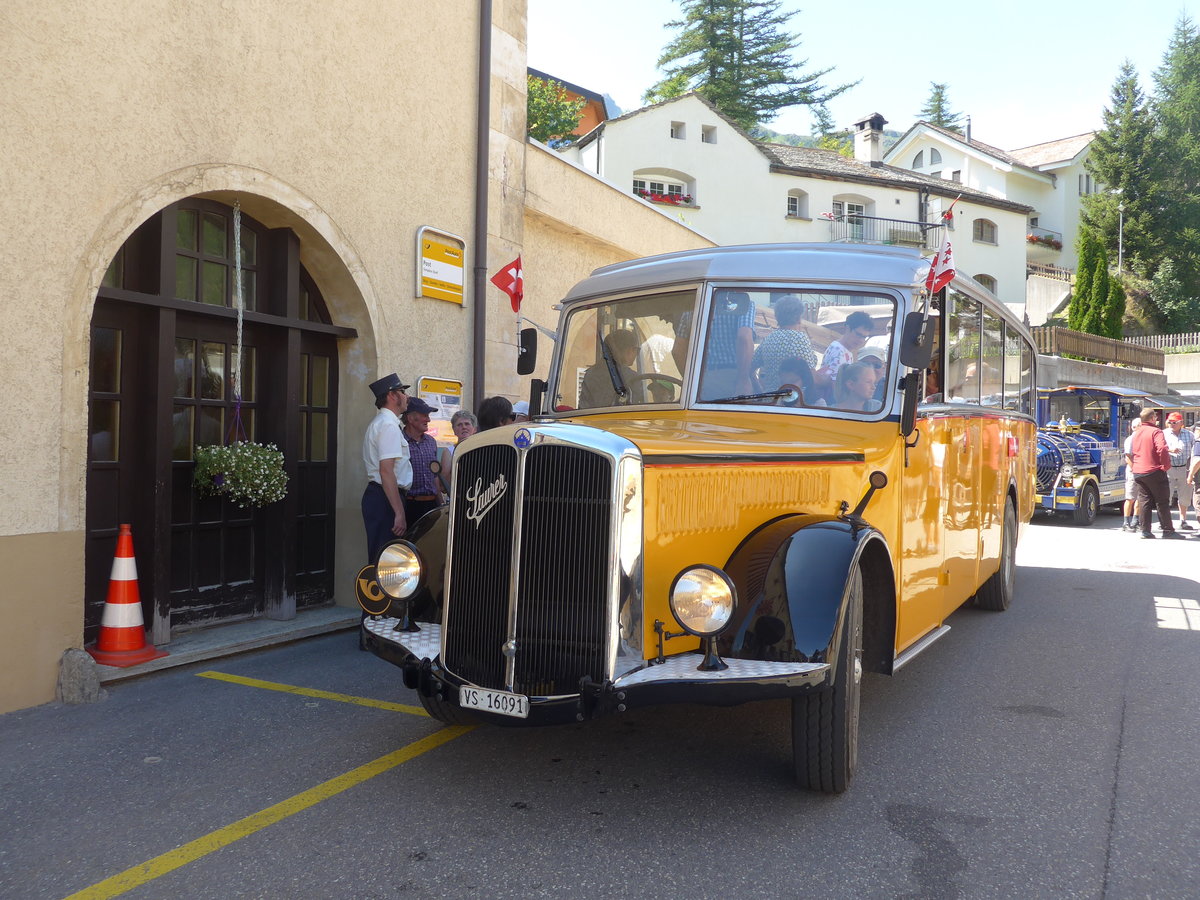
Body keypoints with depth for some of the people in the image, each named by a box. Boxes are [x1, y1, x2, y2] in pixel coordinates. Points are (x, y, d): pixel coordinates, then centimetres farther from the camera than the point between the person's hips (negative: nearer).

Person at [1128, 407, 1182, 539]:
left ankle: (1145, 531, 6)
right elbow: (1162, 449, -22)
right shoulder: (1156, 431, -10)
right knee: (1162, 502, 0)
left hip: (1138, 472, 7)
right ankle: (1168, 530, 3)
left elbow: (1132, 453, 19)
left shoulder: (1136, 433, 13)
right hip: (1155, 471, -6)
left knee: (1143, 501, 7)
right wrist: (1166, 465, -13)